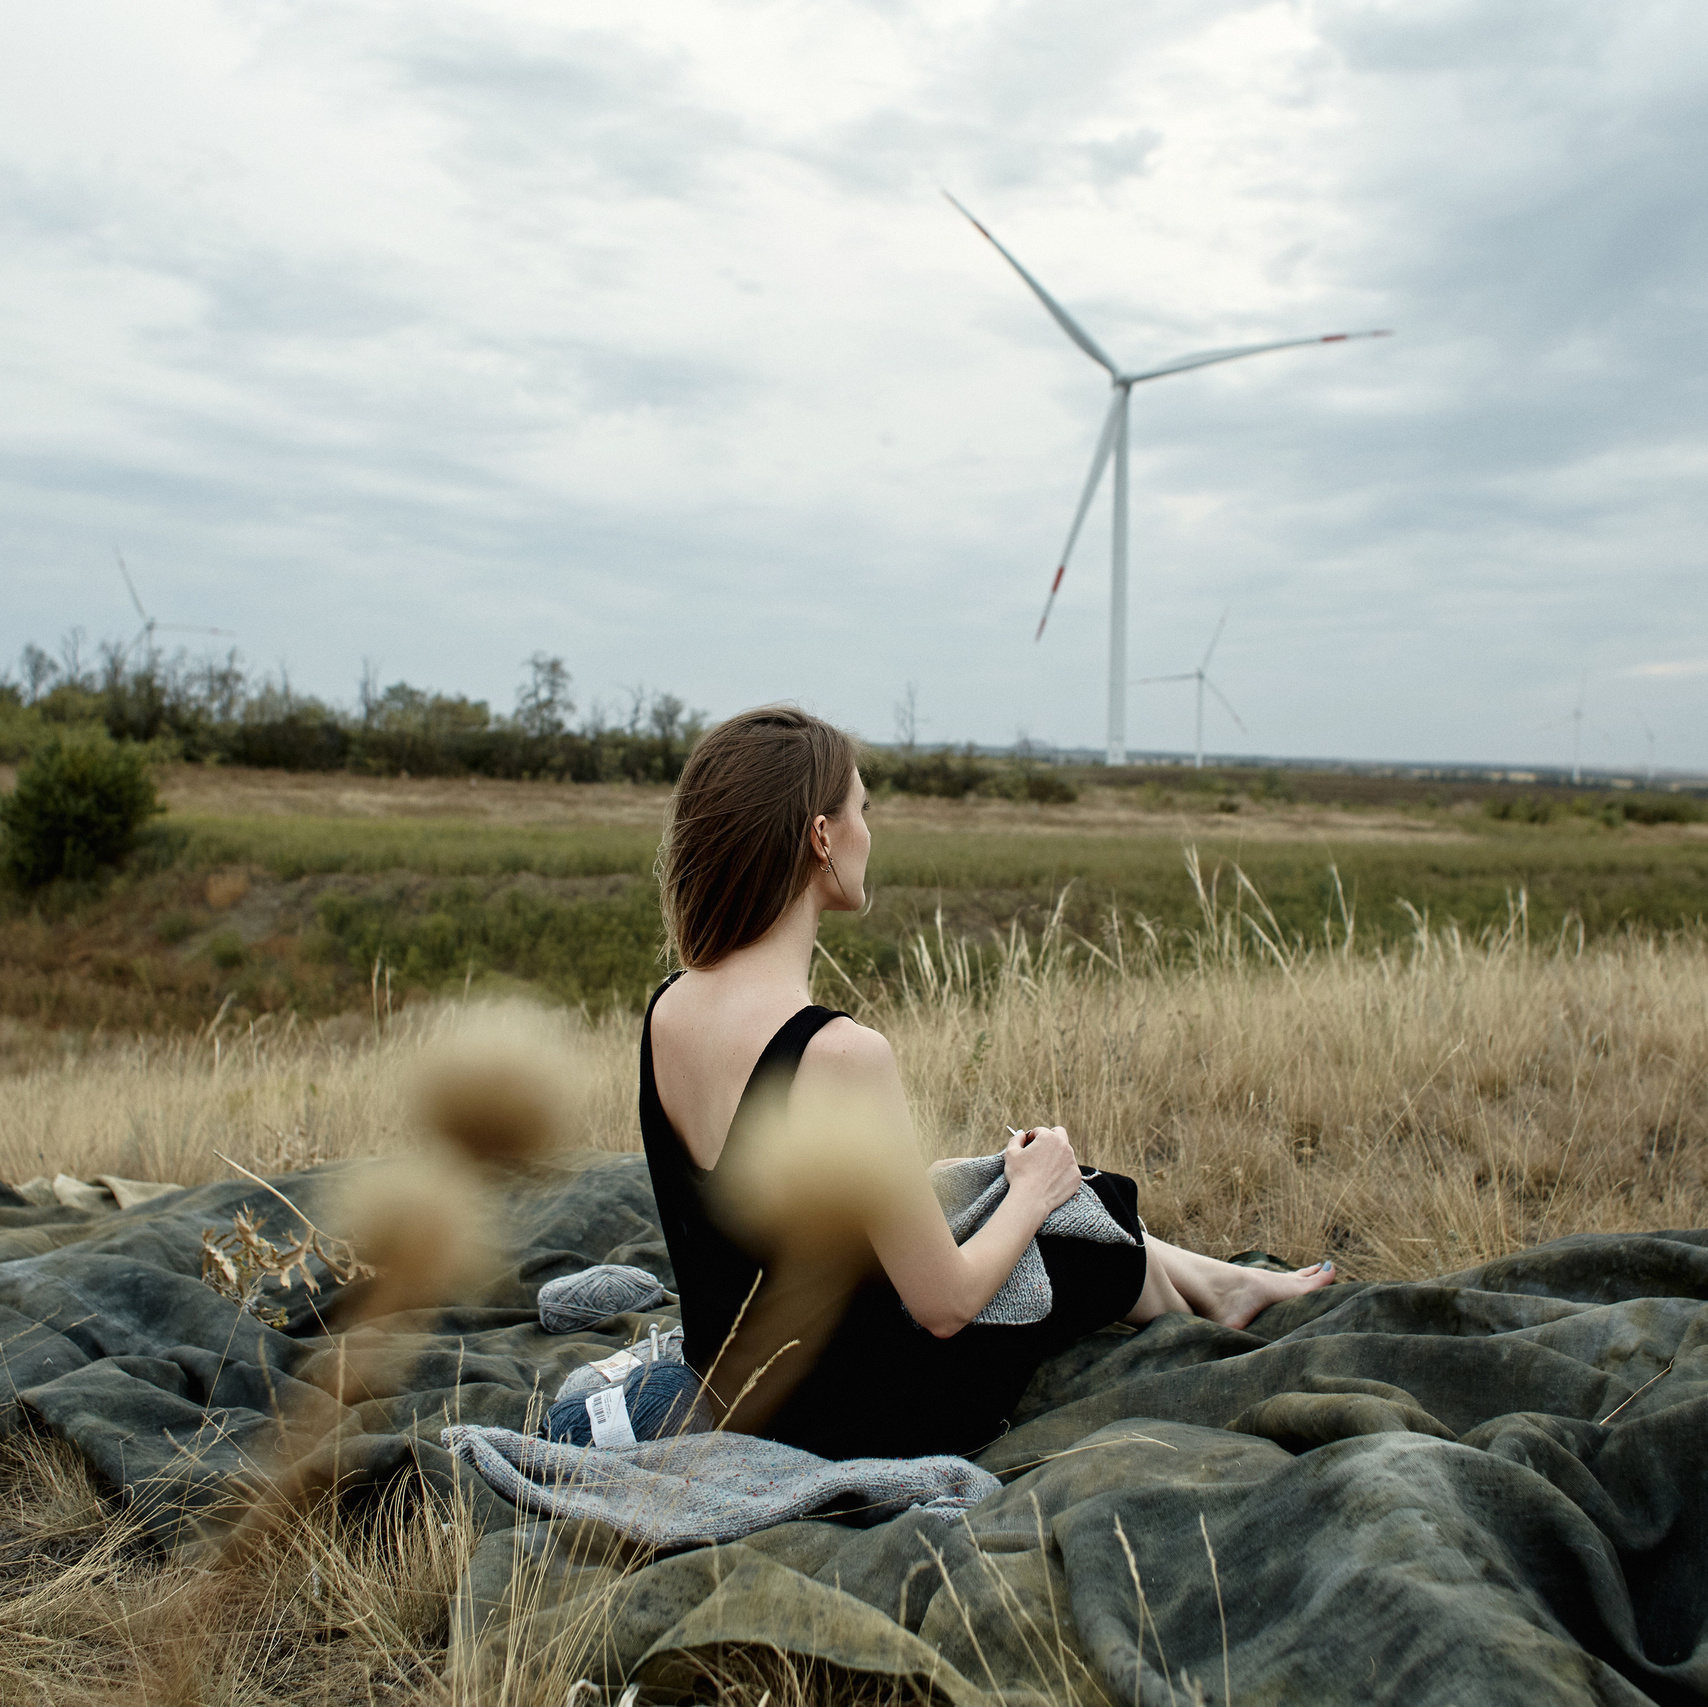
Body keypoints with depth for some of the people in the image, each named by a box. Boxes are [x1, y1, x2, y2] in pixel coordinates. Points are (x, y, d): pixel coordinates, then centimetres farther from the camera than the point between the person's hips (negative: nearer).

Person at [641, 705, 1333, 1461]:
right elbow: (945, 1306, -23)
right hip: (865, 1416, -7)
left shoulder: (668, 1010, -6)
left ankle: (1214, 1280, 47)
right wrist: (1031, 1194, -5)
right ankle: (1207, 1297, 49)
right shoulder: (841, 1055, -32)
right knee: (1098, 1212, 16)